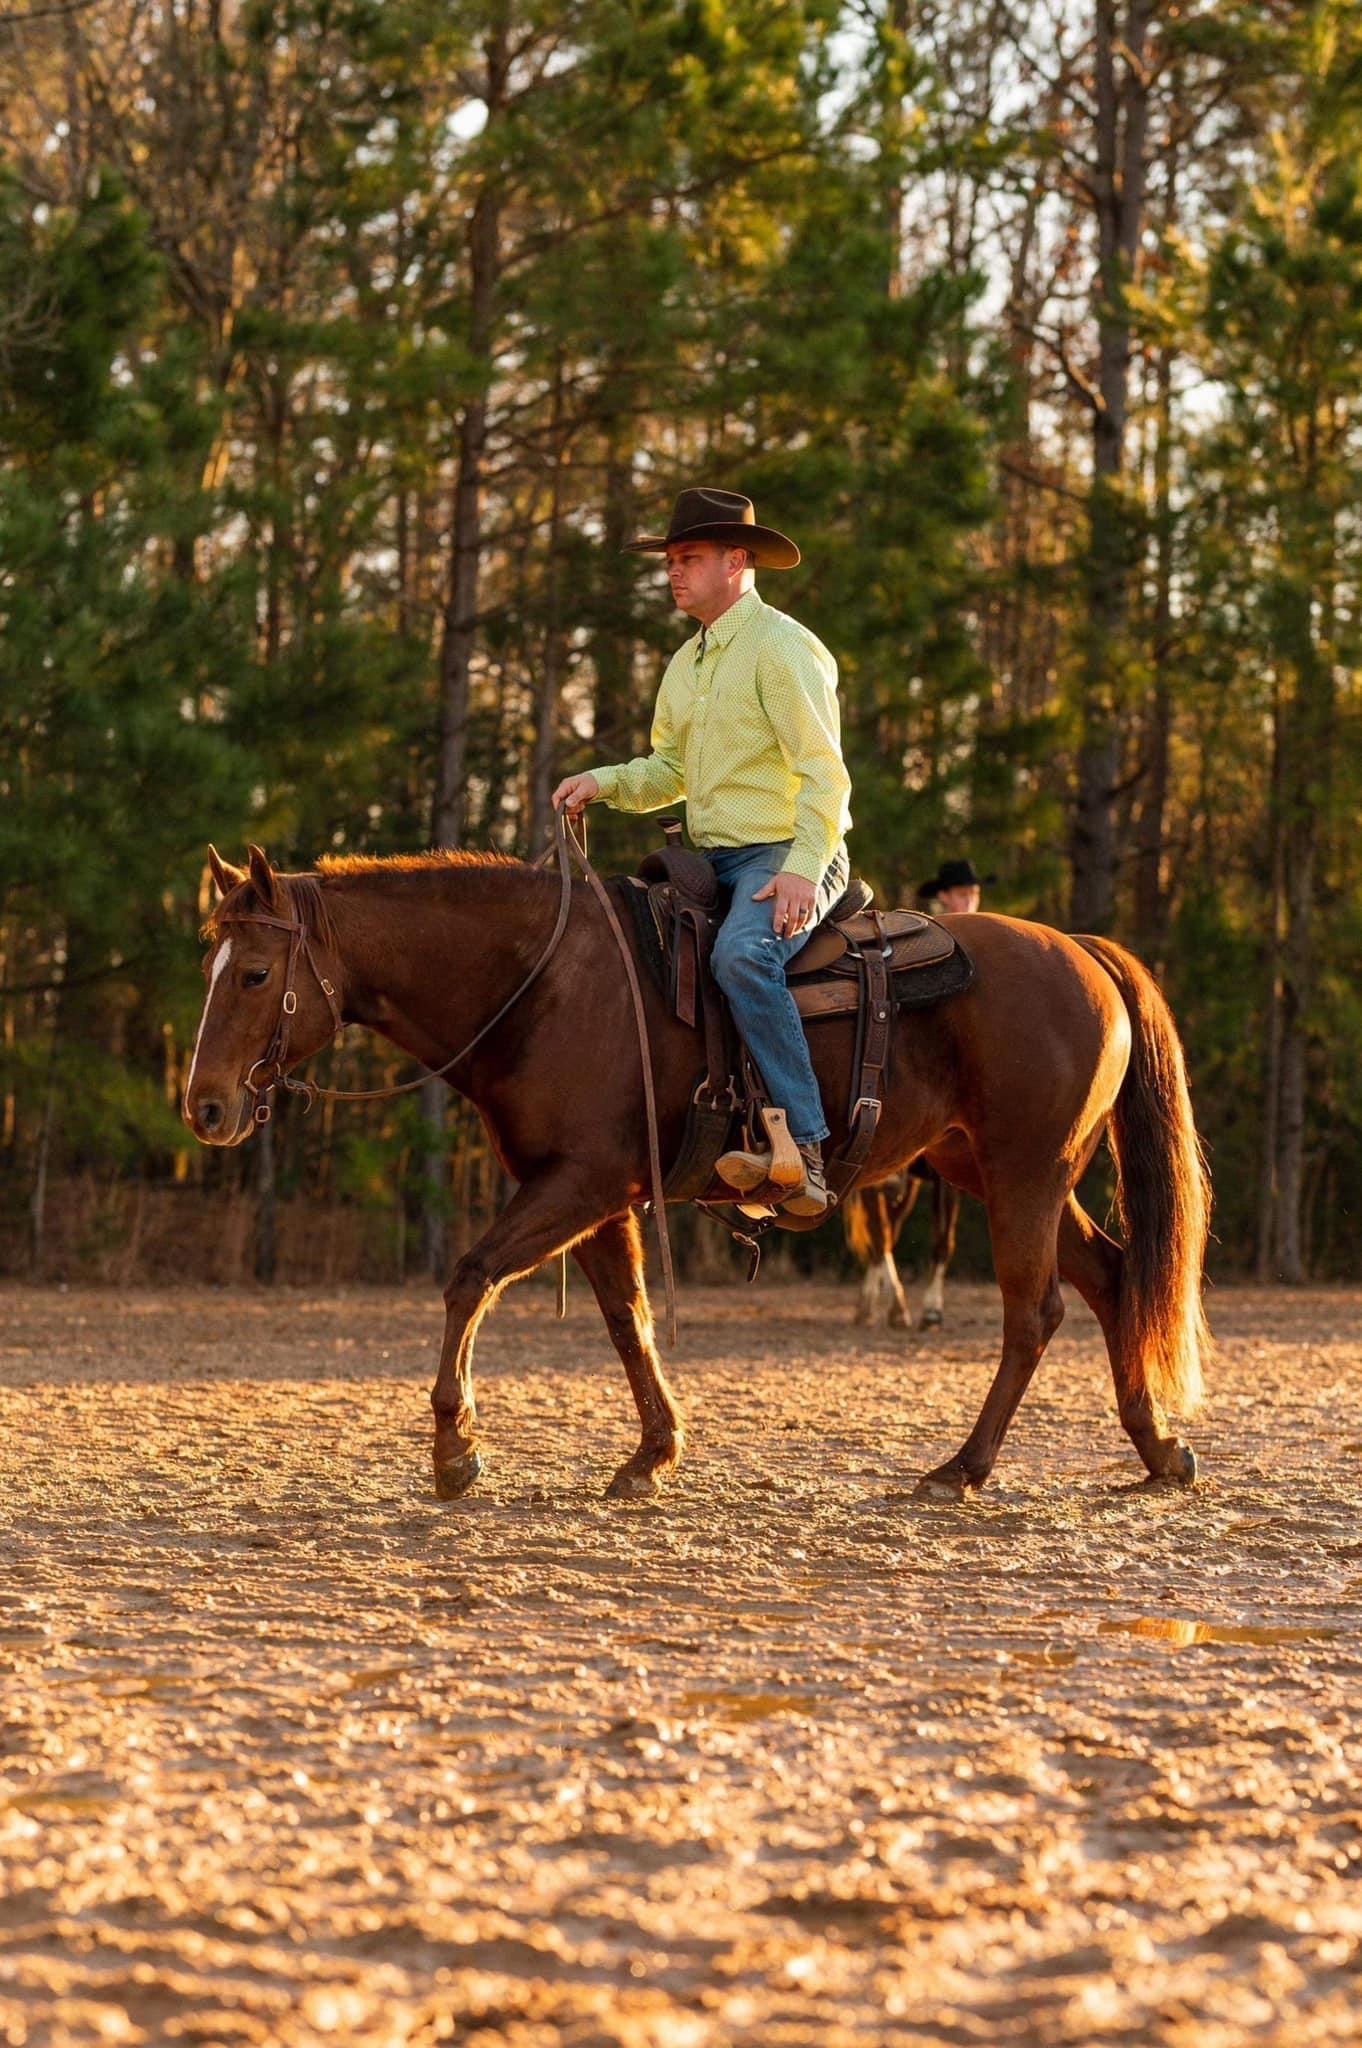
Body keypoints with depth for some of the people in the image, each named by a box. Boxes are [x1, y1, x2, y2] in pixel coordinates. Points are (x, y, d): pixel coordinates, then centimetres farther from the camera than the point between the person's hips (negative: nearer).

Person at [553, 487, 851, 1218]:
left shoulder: (781, 647, -9)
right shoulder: (686, 664, 18)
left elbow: (824, 773, -15)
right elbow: (669, 771, 22)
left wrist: (804, 869, -27)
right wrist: (604, 783, 1)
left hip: (783, 860, -9)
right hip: (712, 859, 10)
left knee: (742, 955, -35)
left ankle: (804, 1149, -38)